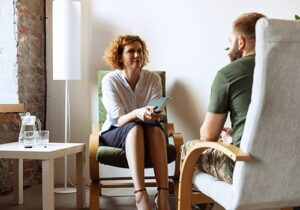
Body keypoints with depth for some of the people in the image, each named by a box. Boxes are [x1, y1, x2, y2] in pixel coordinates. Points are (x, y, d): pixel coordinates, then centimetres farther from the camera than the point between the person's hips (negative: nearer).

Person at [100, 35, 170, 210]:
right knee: (134, 127, -36)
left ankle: (163, 194, -42)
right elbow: (119, 120, -20)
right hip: (115, 134, -2)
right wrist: (136, 113, -42)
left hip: (147, 135, 2)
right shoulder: (110, 80, -11)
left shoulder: (154, 79, -6)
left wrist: (152, 114, -37)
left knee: (155, 127, -34)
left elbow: (156, 116, -12)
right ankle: (141, 194, -48)